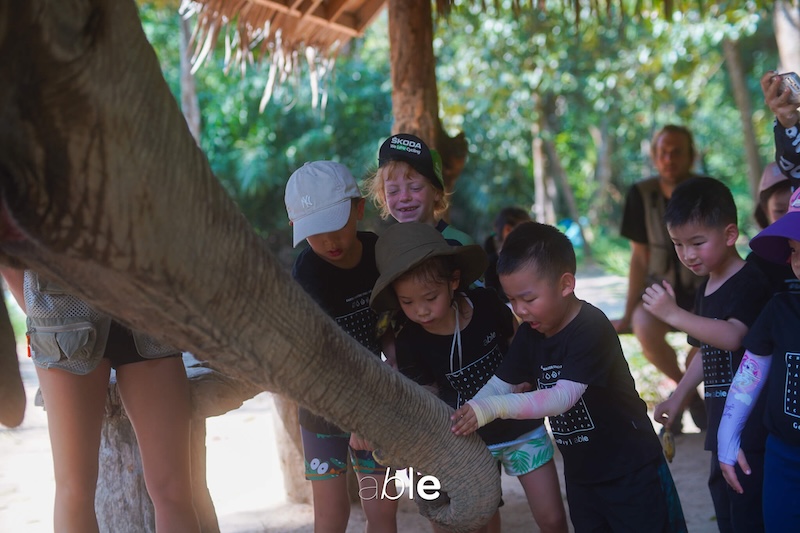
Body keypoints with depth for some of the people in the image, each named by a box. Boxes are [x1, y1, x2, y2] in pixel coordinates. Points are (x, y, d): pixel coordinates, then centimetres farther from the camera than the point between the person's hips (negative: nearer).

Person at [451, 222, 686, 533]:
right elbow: (500, 384, 1)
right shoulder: (531, 333, -1)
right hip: (580, 473, 8)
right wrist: (463, 418, -16)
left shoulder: (592, 329, -26)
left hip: (631, 470, -8)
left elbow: (562, 397, -35)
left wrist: (494, 408, -44)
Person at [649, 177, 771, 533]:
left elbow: (732, 336, -30)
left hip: (751, 421, -9)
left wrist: (674, 314, -31)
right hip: (722, 422, 9)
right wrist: (678, 397, 23)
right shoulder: (706, 288, 14)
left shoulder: (750, 282, -14)